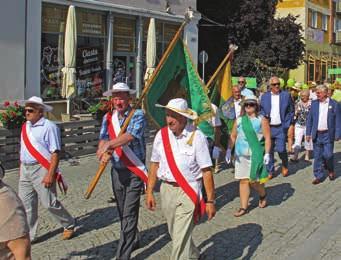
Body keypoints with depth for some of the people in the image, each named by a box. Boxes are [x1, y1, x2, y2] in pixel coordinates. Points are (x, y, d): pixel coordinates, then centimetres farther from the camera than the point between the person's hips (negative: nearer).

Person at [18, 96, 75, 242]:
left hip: (41, 169, -7)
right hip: (25, 170, 7)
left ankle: (69, 225, 22)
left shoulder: (49, 127, -11)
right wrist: (21, 170, 17)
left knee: (49, 203, -1)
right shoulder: (25, 127, 12)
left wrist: (50, 174, -21)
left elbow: (55, 153, -15)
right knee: (26, 205, 10)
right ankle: (27, 236, 22)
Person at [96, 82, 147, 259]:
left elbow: (130, 136, -24)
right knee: (122, 211, 17)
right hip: (117, 170, 6)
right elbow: (103, 140, -4)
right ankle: (134, 240, 39)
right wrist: (104, 153, -25)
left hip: (134, 170, -5)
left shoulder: (138, 116, -8)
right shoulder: (108, 117, 7)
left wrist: (109, 144, -29)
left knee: (129, 213, -8)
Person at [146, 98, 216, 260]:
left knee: (180, 238, -8)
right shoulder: (161, 135, -1)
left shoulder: (196, 137, -15)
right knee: (176, 233, 20)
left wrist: (210, 201, -12)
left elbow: (206, 171, -13)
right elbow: (154, 165, 8)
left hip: (188, 191, -5)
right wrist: (149, 192, 7)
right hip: (167, 189, 5)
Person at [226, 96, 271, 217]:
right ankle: (244, 207, 10)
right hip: (241, 155, 4)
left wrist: (267, 153, -13)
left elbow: (267, 138, -5)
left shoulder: (261, 120, -1)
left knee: (254, 180, -2)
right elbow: (233, 136, 15)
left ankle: (263, 195, 30)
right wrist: (229, 150, 5)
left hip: (256, 155, -4)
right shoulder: (239, 120, 11)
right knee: (243, 180, 4)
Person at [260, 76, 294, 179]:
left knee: (281, 149, -7)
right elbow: (261, 110, 15)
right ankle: (270, 171, 18)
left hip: (281, 128, -2)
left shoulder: (286, 95, 2)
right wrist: (264, 117, -5)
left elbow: (291, 111, 6)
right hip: (268, 127, 2)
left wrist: (287, 124, -2)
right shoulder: (264, 96, 7)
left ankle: (284, 165, 22)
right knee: (269, 150, 5)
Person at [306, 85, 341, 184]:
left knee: (328, 155, -3)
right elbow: (310, 119, 8)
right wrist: (308, 133, 4)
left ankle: (330, 170, 26)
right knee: (317, 156, 6)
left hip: (328, 135, -3)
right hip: (316, 134, 3)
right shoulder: (314, 103, 5)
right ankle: (318, 176, 15)